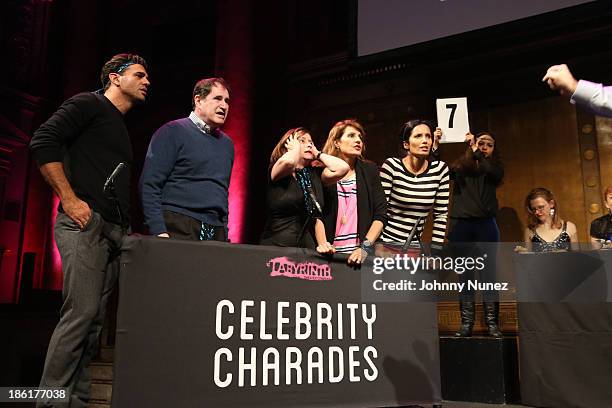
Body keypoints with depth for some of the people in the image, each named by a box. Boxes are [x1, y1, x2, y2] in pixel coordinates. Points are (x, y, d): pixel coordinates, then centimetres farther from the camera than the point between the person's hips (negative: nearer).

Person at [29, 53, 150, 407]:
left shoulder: (121, 127, 27)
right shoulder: (89, 104, 2)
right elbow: (43, 141, -11)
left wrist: (128, 224, 16)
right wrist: (69, 200, -15)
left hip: (114, 230, 9)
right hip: (85, 223, -9)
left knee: (95, 318, 7)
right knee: (81, 312, -14)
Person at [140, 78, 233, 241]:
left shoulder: (227, 143, 18)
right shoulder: (173, 132, 0)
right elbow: (149, 185, -7)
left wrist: (225, 233, 13)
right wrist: (159, 231, -16)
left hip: (216, 233, 5)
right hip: (178, 228, -5)